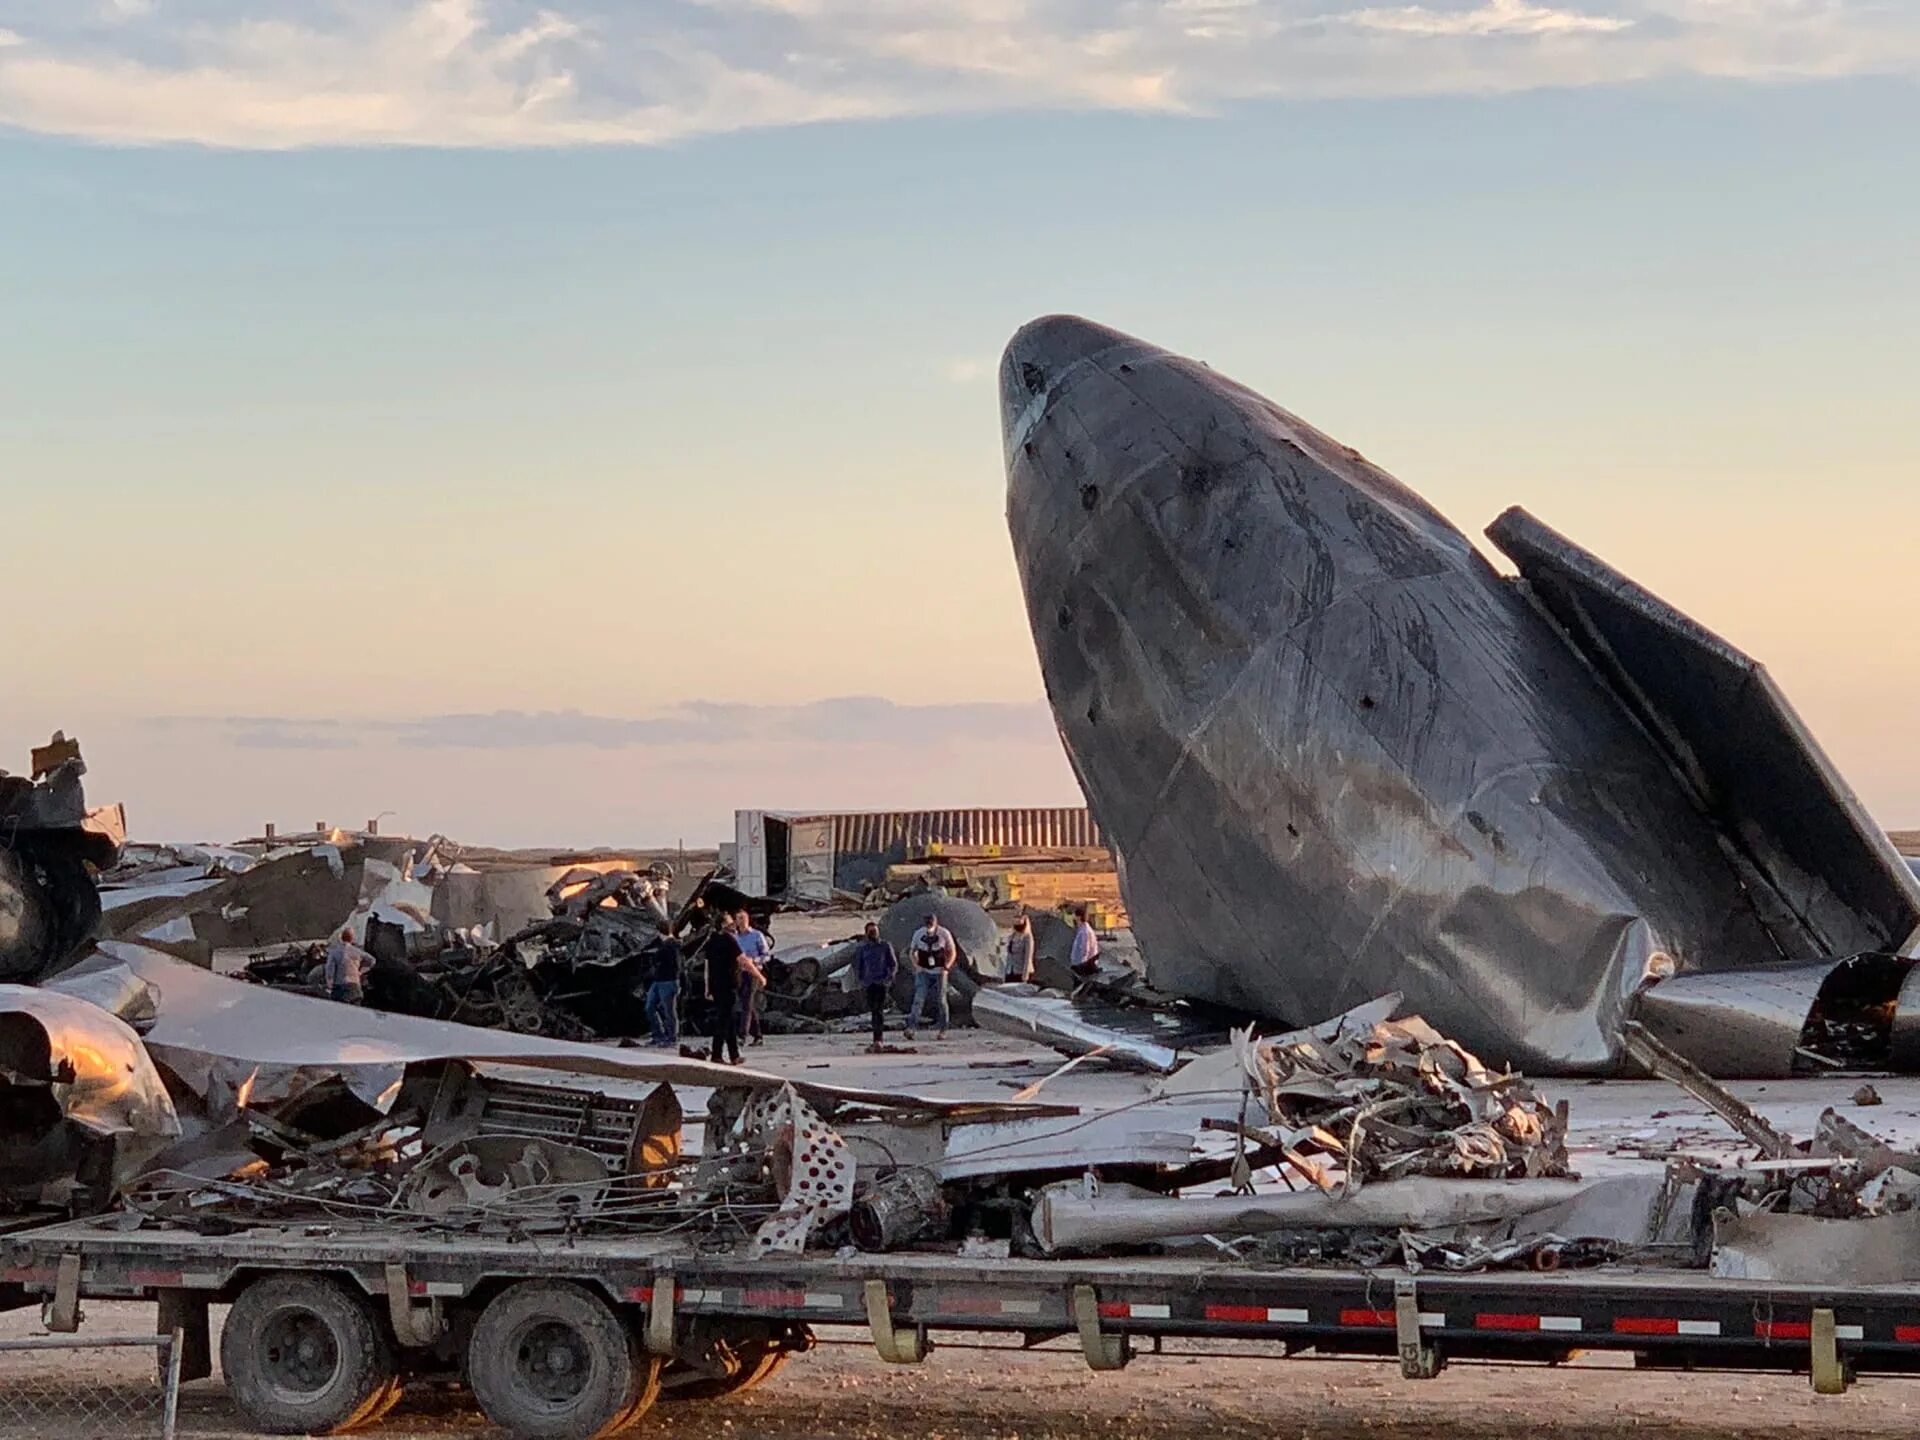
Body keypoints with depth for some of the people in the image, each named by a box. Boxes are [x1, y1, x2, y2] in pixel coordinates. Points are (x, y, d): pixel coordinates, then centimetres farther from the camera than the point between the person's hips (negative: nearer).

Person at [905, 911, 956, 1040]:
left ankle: (943, 1030, 13)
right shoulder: (918, 934, -3)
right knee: (919, 999, -12)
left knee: (941, 1001, 3)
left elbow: (953, 952, 3)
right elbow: (913, 951, 12)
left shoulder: (944, 934, -7)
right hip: (923, 972, 1)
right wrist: (916, 966, -2)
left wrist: (946, 967, -8)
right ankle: (911, 1027, -21)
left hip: (939, 972, 0)